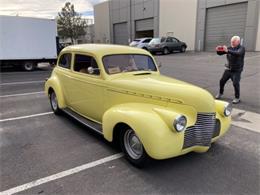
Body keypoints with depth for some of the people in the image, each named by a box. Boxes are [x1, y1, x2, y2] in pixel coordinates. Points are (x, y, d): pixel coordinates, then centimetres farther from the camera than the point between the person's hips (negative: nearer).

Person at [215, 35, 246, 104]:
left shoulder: (241, 48, -10)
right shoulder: (229, 48, 4)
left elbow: (237, 53, -32)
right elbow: (220, 53, 2)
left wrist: (227, 51, -46)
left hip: (237, 70, -5)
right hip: (228, 69, 5)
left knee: (236, 83, -13)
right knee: (222, 81, 4)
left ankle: (237, 98, 3)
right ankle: (220, 93, 27)